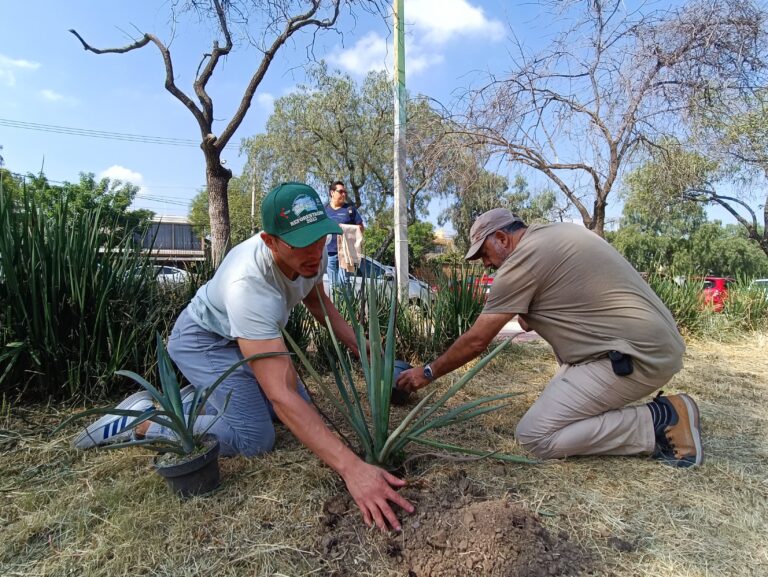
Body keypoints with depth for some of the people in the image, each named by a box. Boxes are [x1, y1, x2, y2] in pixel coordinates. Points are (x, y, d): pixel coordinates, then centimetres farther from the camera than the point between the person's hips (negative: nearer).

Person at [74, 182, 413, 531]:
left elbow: (317, 300, 5)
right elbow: (280, 394, -48)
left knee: (301, 410, 8)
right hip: (203, 341, -7)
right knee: (254, 439, -18)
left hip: (248, 336, 8)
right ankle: (140, 419, -1)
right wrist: (351, 467, -52)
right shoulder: (248, 285, -44)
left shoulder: (311, 253, -20)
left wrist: (359, 345, -4)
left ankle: (201, 397, 23)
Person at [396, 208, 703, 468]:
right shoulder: (560, 230, 14)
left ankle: (660, 423, -5)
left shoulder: (521, 262, -13)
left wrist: (428, 372, 4)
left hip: (639, 356, -10)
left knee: (535, 435, -8)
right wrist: (532, 314, 9)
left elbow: (476, 341, -9)